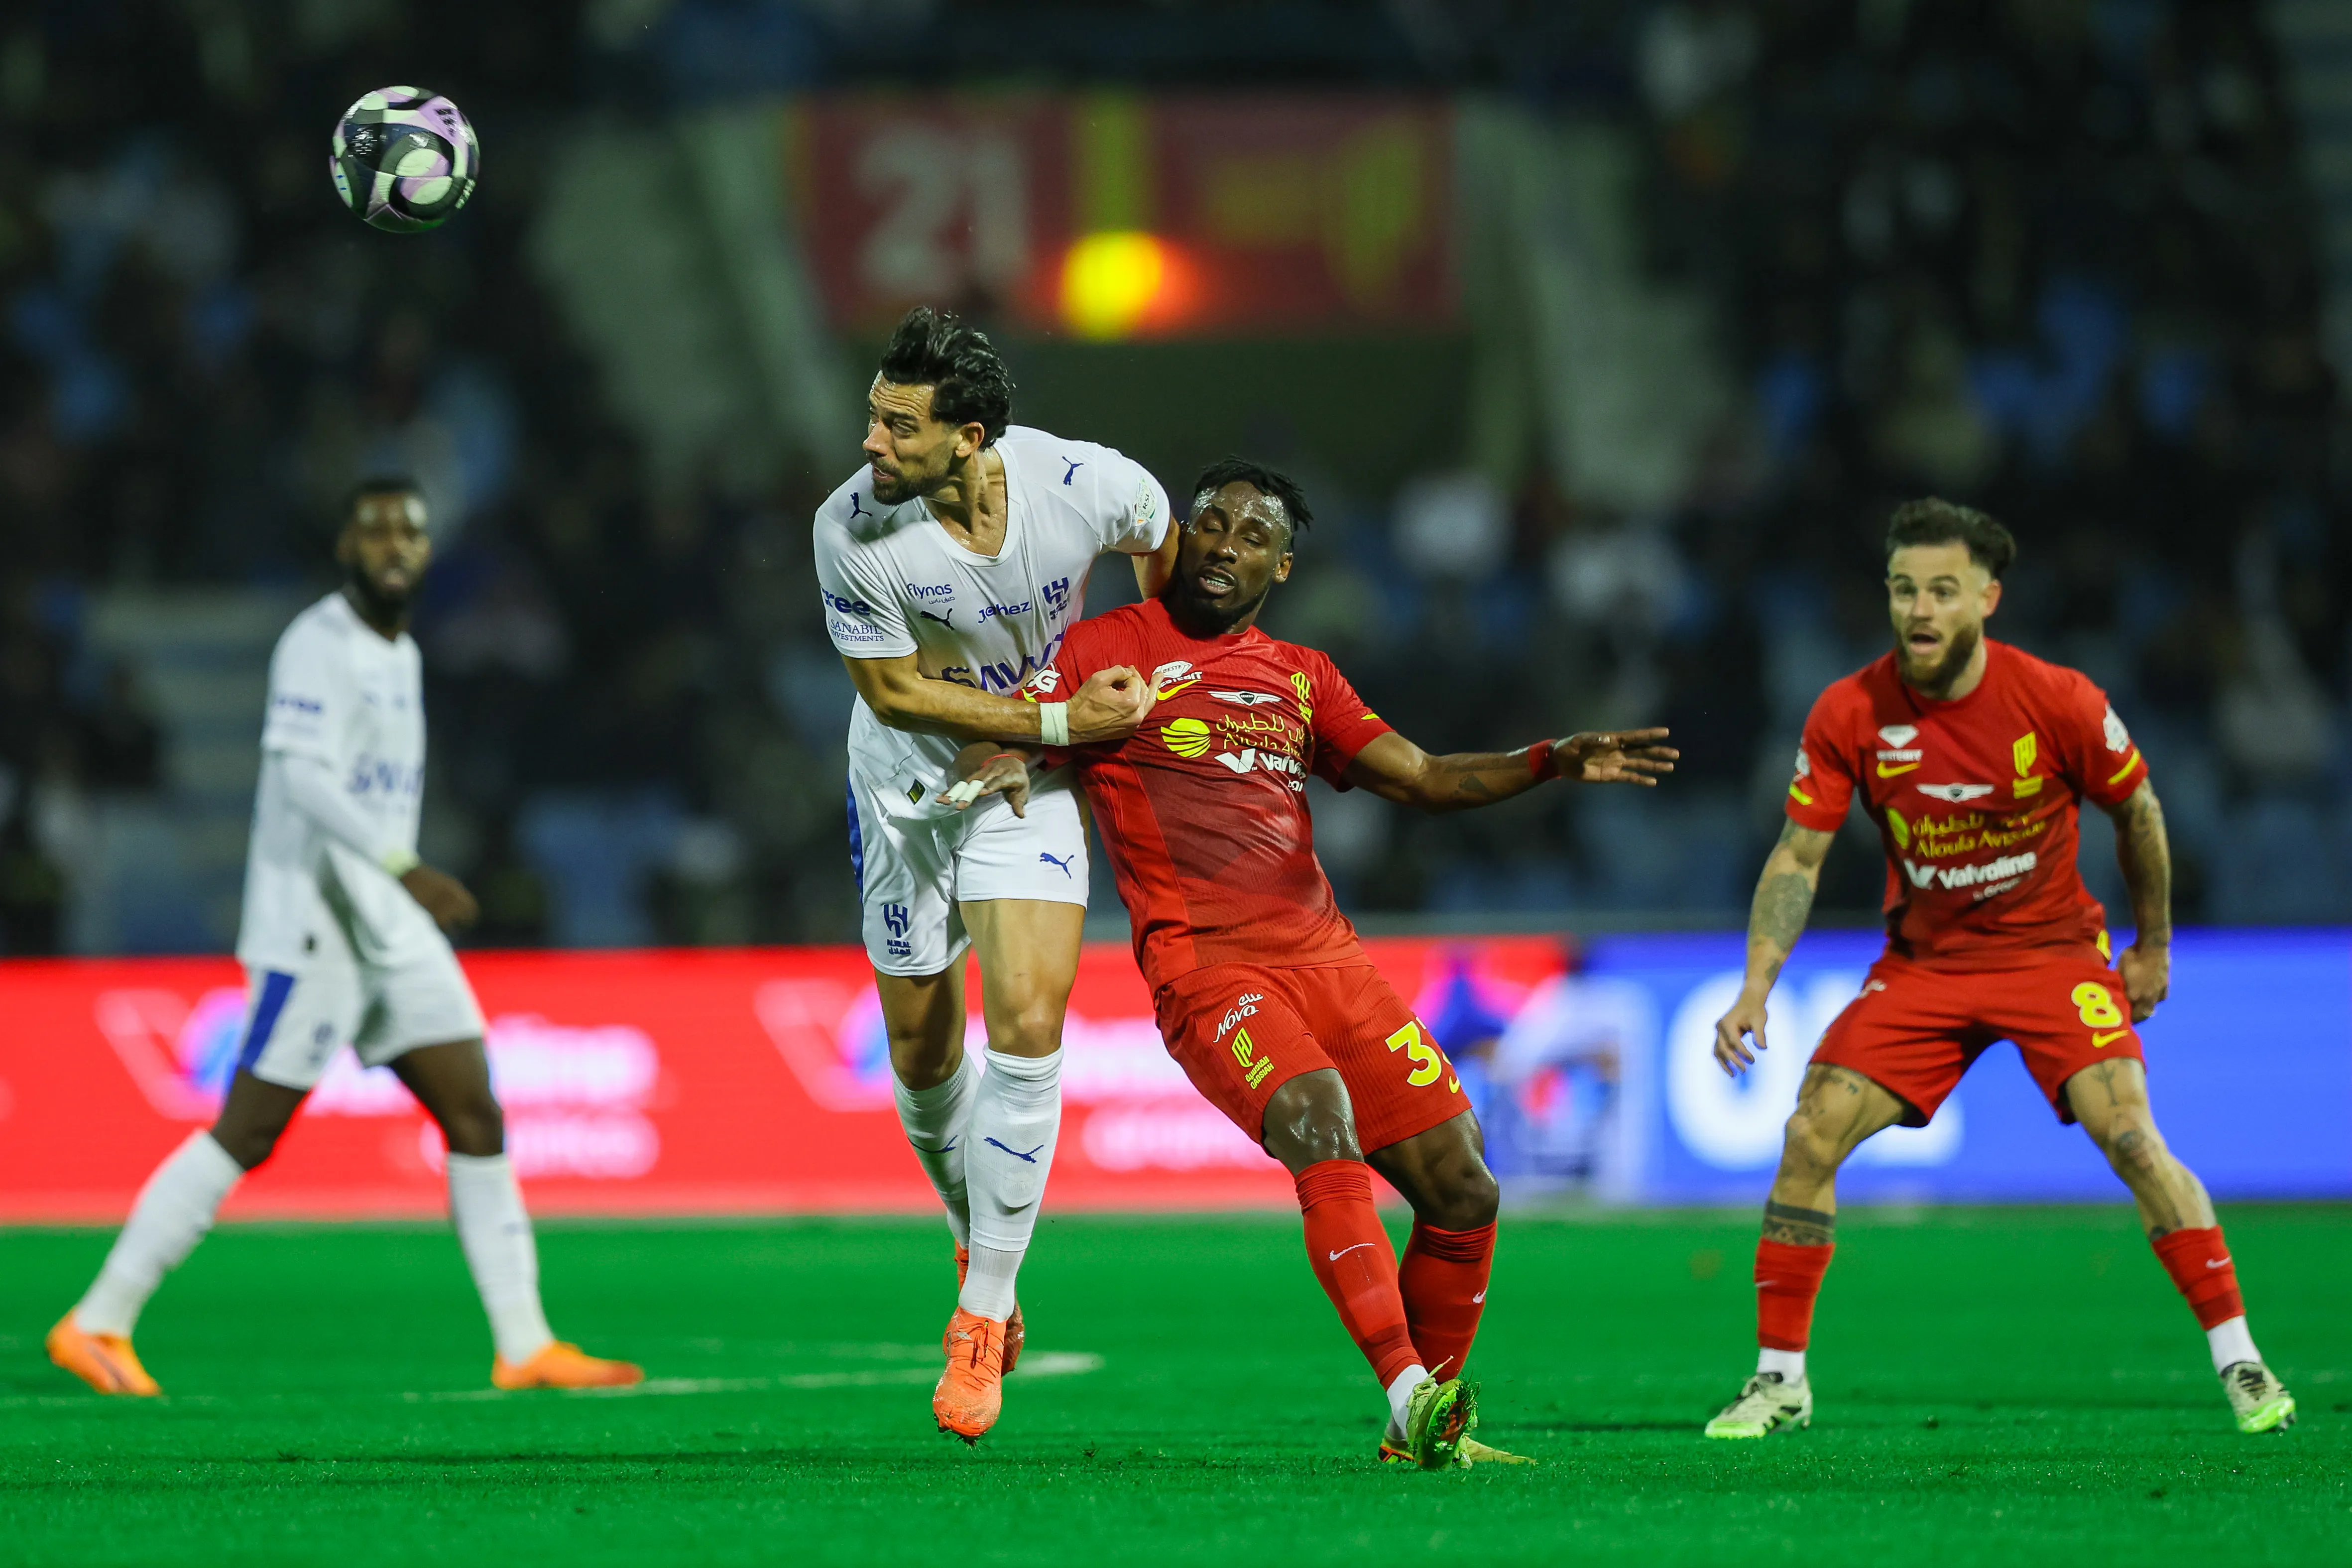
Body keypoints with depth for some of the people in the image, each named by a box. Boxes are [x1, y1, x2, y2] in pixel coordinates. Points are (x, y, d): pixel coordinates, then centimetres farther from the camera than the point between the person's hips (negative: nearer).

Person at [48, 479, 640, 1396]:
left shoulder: (402, 656, 17)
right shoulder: (320, 644, -11)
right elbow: (303, 775, -25)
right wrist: (404, 868, -34)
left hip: (393, 928, 9)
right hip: (313, 922, -9)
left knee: (476, 1118, 2)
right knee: (247, 1134, -8)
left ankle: (524, 1346, 4)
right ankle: (96, 1327, -1)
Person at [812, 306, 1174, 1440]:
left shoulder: (1085, 485, -24)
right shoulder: (851, 528, -26)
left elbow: (1160, 543, 2)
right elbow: (895, 694, -16)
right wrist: (1063, 719, -21)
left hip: (1037, 783, -1)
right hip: (906, 786, 1)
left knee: (1027, 1027, -17)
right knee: (921, 1051, 8)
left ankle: (985, 1315, -8)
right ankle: (976, 1243, 39)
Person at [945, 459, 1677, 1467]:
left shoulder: (1301, 677, 23)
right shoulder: (1111, 649, 9)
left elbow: (1421, 778, 19)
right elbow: (989, 746, 1)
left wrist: (1555, 762, 4)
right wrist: (1003, 760, -23)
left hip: (1326, 957, 6)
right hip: (1205, 965, -6)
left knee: (1461, 1192, -2)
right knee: (1318, 1122, -32)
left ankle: (1434, 1425, 15)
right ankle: (1408, 1392, -37)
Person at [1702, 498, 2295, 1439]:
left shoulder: (2057, 701, -17)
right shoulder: (1850, 715, -12)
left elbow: (2136, 811, 0)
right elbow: (1798, 856, -5)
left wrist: (2154, 947, 9)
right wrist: (1756, 988, -16)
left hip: (2055, 950, -2)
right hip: (1923, 963, 2)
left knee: (2130, 1138, -20)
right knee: (1810, 1138, -11)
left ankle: (2241, 1365, -11)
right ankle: (1779, 1380, 1)